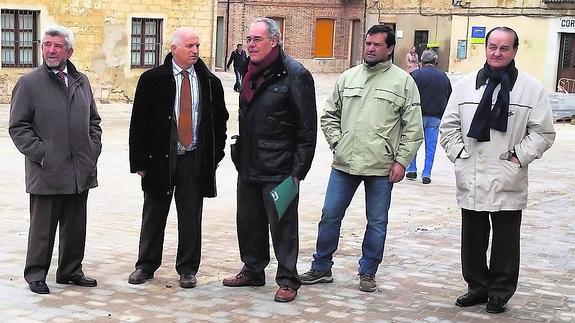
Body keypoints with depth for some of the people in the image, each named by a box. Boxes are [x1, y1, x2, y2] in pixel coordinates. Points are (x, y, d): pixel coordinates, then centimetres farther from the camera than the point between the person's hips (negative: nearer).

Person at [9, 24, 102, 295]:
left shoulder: (81, 82, 12)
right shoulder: (29, 83, -3)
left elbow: (93, 120, 20)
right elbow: (18, 126, -3)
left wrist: (93, 148, 7)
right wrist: (39, 153, -11)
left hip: (80, 171, 5)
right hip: (47, 172, -5)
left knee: (75, 227, 12)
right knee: (42, 227, 2)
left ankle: (71, 271, 25)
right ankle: (36, 275, 15)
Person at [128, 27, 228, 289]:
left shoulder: (210, 82, 3)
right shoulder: (152, 80, -3)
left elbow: (220, 121, 11)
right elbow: (138, 122, -2)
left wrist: (215, 156, 4)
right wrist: (139, 161, -6)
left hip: (195, 160, 1)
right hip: (160, 158, -1)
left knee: (191, 217, 6)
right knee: (154, 215, 10)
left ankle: (188, 269, 18)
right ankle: (146, 266, 24)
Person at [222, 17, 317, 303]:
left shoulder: (295, 75, -11)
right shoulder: (250, 73, 12)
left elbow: (307, 129, -12)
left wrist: (298, 171, -14)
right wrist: (239, 156, 17)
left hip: (278, 170, -7)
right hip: (248, 167, 8)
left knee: (282, 225, 0)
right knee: (249, 222, 16)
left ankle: (287, 281, 11)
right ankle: (252, 271, 31)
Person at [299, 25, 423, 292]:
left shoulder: (403, 81, -1)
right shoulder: (348, 77, 9)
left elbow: (413, 128, -2)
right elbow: (330, 115, 16)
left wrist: (401, 161, -7)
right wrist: (336, 141, 2)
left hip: (381, 167, -3)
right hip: (344, 162, 3)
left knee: (377, 222, 6)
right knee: (330, 215, 7)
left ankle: (368, 273, 20)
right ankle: (321, 268, 20)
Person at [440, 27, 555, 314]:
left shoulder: (531, 88, -1)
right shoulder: (465, 85, 7)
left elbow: (543, 132, 0)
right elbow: (449, 126, 11)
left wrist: (519, 156, -9)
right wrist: (459, 154, 0)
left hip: (508, 180, -3)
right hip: (471, 179, 3)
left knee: (505, 241, 6)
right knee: (472, 239, 12)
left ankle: (500, 293, 19)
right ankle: (477, 287, 27)